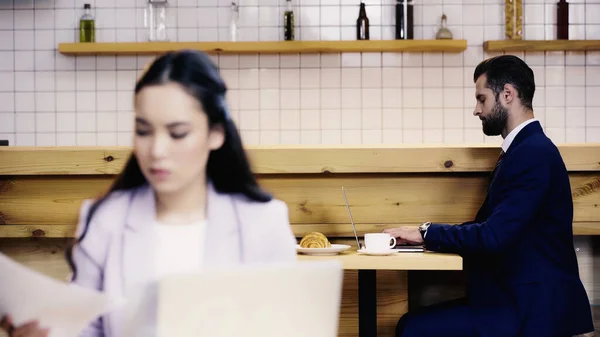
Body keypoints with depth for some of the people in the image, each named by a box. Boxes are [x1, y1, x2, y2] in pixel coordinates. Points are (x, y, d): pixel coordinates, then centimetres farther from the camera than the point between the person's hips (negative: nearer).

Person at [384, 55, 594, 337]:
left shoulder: (534, 153, -17)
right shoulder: (525, 148, 16)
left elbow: (494, 236, -24)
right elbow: (487, 227, 14)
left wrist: (426, 232, -12)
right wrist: (425, 235, 3)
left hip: (533, 311, -9)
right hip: (517, 296, 9)